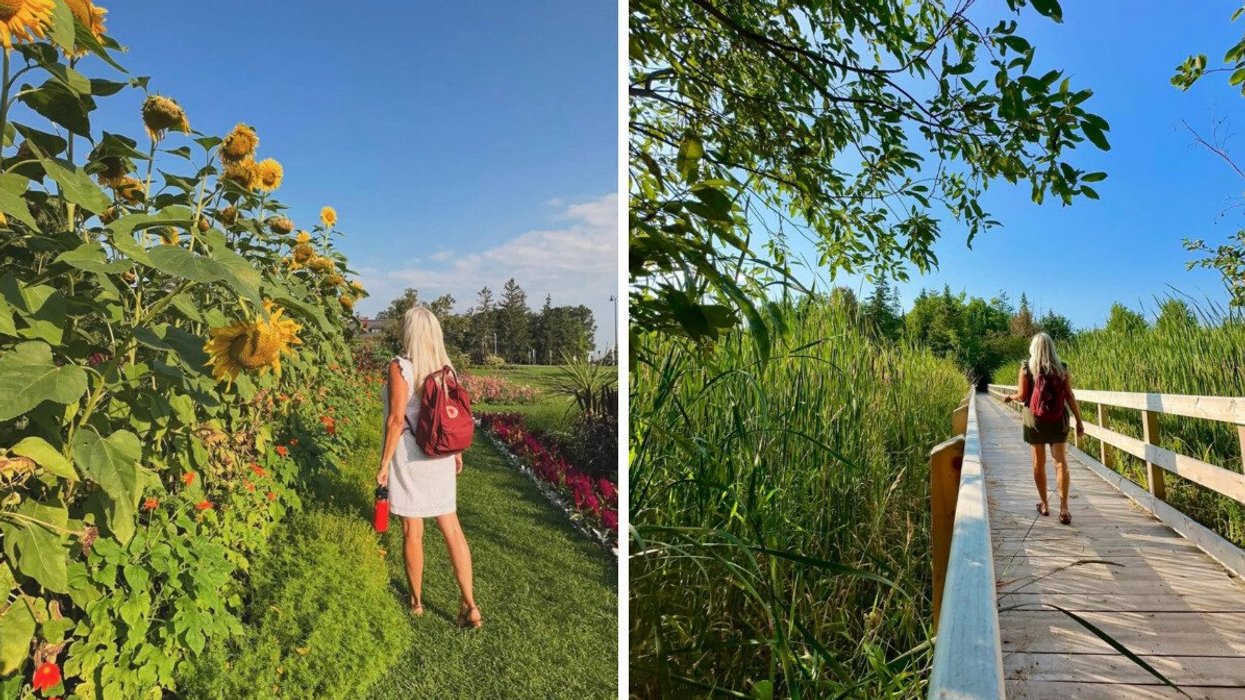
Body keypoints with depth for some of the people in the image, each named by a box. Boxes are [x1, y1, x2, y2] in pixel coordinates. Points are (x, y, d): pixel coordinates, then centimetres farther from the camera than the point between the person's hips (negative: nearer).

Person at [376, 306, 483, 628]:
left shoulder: (400, 366, -13)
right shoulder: (446, 366, 4)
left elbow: (397, 418, -17)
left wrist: (384, 462, -10)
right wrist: (457, 451, 20)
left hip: (410, 457, -5)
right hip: (441, 456, 5)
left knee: (412, 531, 9)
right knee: (451, 527, 8)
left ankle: (416, 601, 25)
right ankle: (469, 604, 6)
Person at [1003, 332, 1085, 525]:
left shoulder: (1027, 367, -4)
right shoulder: (1061, 368, 0)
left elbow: (1022, 396, -7)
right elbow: (1070, 396, -3)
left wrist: (1010, 397, 14)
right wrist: (1079, 420, 1)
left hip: (1034, 420, -1)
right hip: (1058, 421, 1)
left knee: (1039, 462, 12)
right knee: (1061, 462, 0)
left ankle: (1044, 504, 19)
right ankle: (1063, 507, -10)